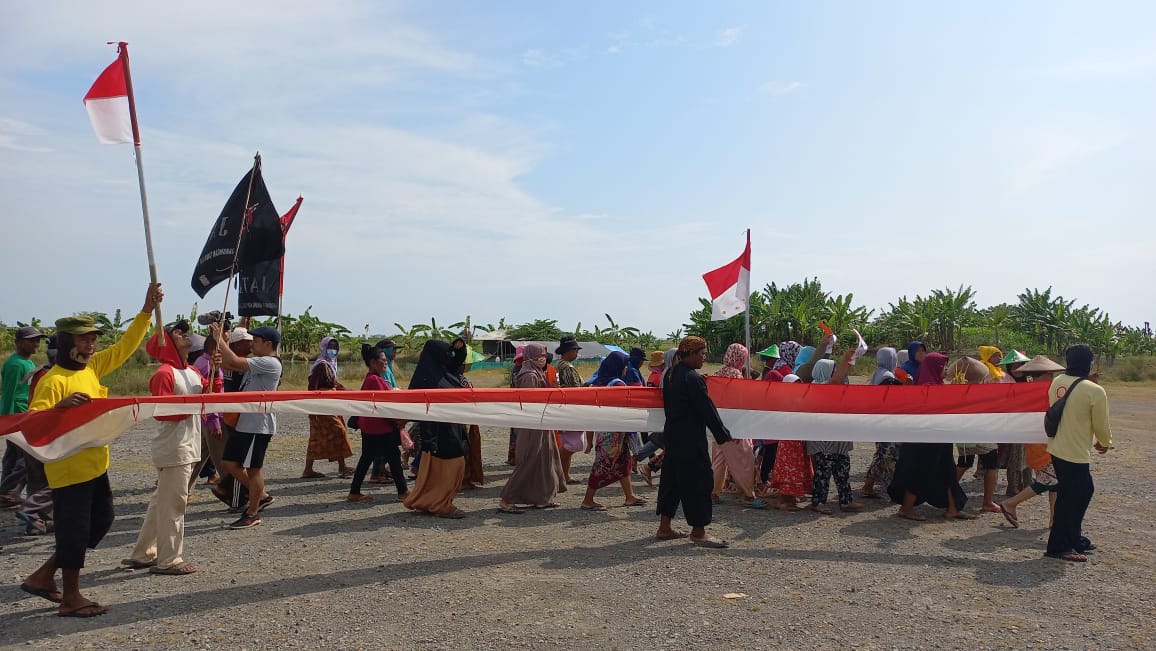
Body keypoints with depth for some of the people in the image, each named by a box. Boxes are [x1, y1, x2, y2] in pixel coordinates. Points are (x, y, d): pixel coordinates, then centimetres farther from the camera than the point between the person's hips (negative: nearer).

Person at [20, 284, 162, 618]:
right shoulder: (53, 381, -16)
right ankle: (71, 598, 16)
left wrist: (147, 310, 3)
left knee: (100, 521, 17)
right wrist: (61, 407, -39)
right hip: (69, 468, -9)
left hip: (95, 464, 9)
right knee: (74, 530, 1)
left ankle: (44, 577, 30)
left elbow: (125, 346, 10)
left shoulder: (91, 368, 6)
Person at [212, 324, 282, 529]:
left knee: (253, 468, 0)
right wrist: (218, 342, -1)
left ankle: (252, 514, 14)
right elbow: (227, 365, 12)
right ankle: (261, 496, 25)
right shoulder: (258, 362, 16)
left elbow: (234, 361, -23)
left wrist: (219, 339, -13)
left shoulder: (270, 363, -16)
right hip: (243, 422, 10)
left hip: (259, 425, -10)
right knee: (229, 462, 13)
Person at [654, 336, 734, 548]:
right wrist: (724, 435, -9)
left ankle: (664, 527, 20)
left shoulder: (670, 374, 10)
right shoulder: (693, 378, -18)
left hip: (672, 434, 9)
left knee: (671, 478, 14)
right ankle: (698, 532, 5)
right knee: (699, 480, -1)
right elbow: (707, 409, -16)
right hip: (691, 439, -9)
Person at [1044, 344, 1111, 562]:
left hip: (1056, 448, 7)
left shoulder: (1056, 383, 0)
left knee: (1083, 491, 22)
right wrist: (1105, 443, 14)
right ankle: (1058, 546, 13)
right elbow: (1101, 425, -7)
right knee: (1071, 499, 4)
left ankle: (1075, 539, 32)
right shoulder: (1095, 391, -18)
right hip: (1076, 453, -7)